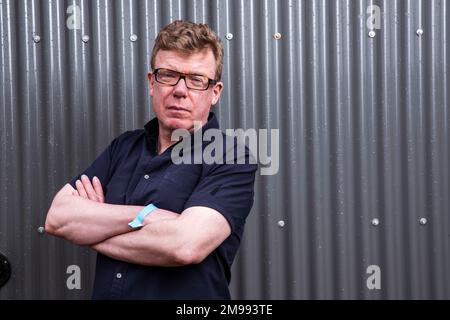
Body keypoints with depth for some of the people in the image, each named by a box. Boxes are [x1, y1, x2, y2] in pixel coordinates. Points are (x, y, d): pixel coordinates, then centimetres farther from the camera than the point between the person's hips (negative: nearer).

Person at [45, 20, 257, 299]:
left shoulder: (232, 160, -13)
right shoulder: (124, 147, 3)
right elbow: (56, 218, -7)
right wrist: (145, 216, -21)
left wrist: (91, 227, -13)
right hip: (104, 291, 4)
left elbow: (185, 245, -27)